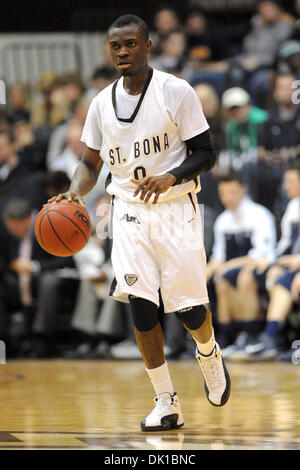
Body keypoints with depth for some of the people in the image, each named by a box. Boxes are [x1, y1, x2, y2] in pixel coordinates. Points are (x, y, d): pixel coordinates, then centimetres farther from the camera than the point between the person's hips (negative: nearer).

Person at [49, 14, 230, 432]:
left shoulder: (176, 92, -7)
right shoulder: (102, 103, 6)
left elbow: (205, 154, -6)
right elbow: (91, 163, 15)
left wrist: (170, 177, -24)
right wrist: (75, 194, -6)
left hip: (175, 208, -3)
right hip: (129, 209, 3)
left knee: (189, 308, -3)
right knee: (141, 307, -7)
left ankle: (210, 354, 33)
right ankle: (166, 404, 2)